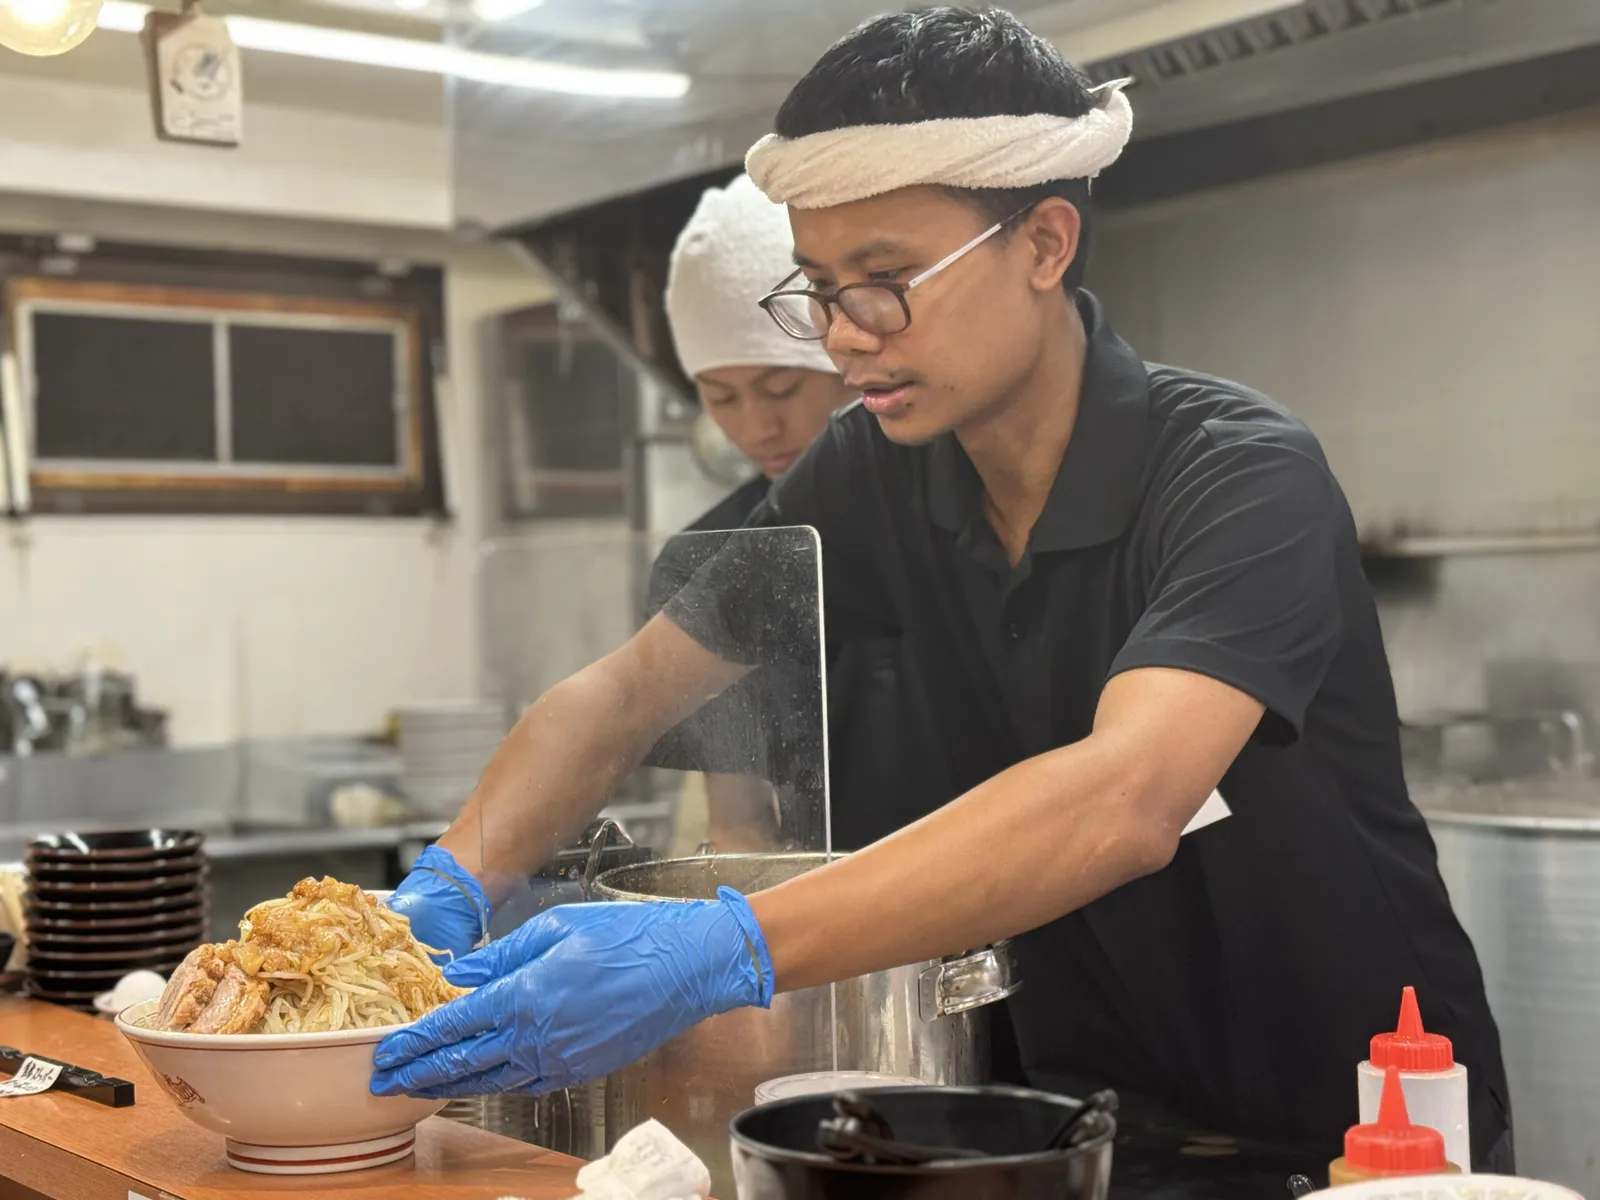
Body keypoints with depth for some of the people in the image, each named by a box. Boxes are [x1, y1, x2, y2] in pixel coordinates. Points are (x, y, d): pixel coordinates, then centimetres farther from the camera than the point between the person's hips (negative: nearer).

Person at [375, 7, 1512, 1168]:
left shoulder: (1243, 476, -19)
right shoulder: (875, 475, -2)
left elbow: (1123, 801, -34)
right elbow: (626, 691, 2)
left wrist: (722, 952, -43)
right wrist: (449, 886, -16)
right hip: (1098, 1096, 5)